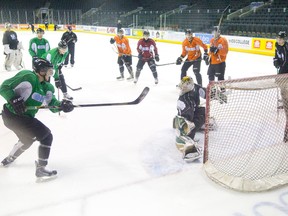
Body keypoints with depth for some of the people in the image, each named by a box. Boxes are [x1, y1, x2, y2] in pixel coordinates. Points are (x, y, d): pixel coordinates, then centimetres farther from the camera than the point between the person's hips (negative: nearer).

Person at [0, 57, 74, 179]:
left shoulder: (46, 87, 7)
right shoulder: (28, 77, -19)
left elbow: (53, 105, 8)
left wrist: (62, 105, -12)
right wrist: (14, 99, -30)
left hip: (25, 117, 10)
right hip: (13, 115, -10)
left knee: (27, 139, 34)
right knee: (46, 136, -10)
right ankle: (41, 168, -2)